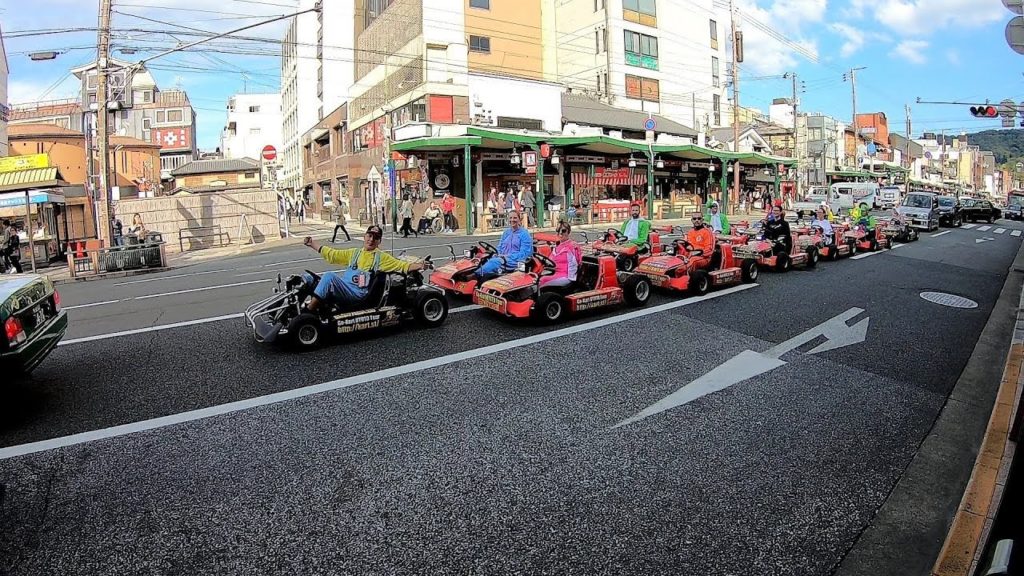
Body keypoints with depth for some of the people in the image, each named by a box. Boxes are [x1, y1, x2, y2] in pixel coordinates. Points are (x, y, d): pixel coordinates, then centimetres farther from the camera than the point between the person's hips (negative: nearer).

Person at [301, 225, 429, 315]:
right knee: (309, 278, -9)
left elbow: (403, 265, 0)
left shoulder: (382, 257, 9)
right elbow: (331, 254, 29)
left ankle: (308, 311, -26)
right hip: (342, 289, 6)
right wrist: (312, 243, 28)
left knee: (329, 276, -29)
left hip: (358, 293, -6)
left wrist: (419, 265, -17)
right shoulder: (354, 253, 24)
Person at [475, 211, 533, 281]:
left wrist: (508, 257, -15)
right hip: (502, 259, 6)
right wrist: (497, 254, 3)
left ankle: (477, 274, -51)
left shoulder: (524, 234, 1)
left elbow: (523, 254, -7)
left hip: (515, 261, -6)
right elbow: (500, 247, 27)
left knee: (494, 262, -33)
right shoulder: (506, 232, 22)